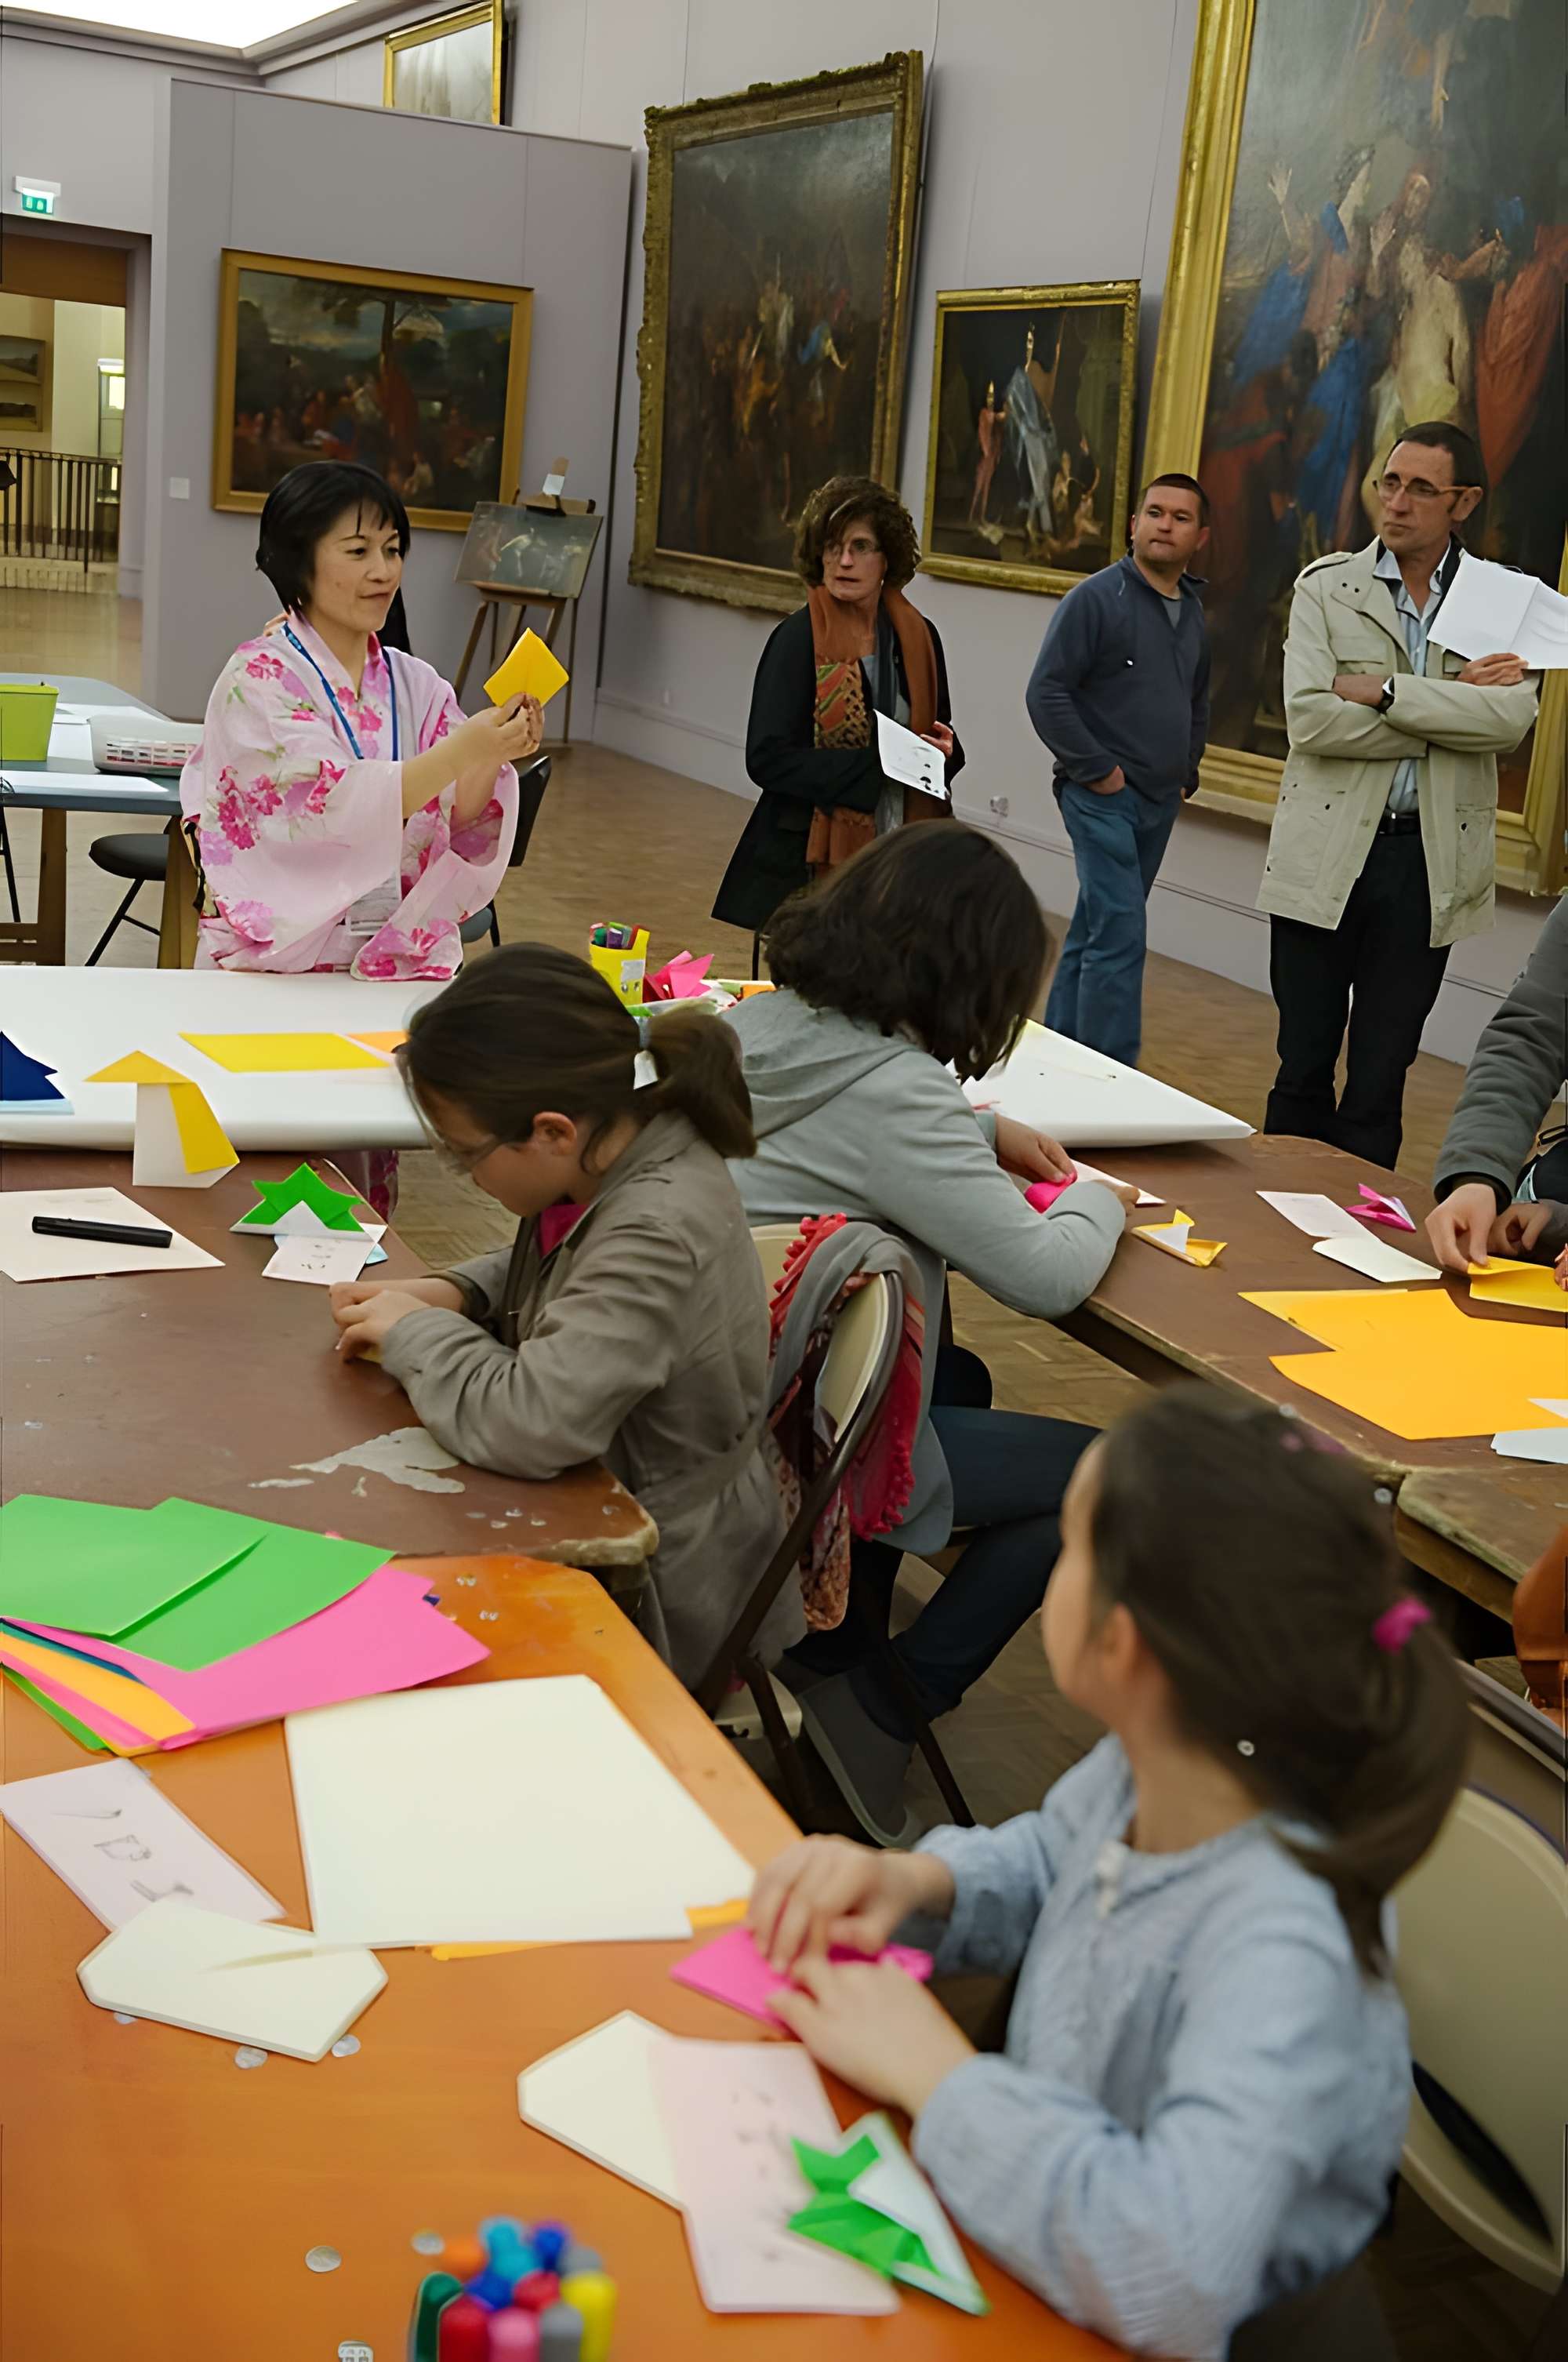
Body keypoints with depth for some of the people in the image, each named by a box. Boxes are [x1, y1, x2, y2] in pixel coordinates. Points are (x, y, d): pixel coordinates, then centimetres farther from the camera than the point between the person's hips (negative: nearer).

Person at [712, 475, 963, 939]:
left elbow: (940, 739, 22)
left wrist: (943, 752, -3)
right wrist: (875, 765, -19)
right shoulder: (797, 639, -6)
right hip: (810, 859, -4)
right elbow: (766, 758, -14)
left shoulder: (918, 637, 8)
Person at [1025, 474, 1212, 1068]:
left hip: (1159, 802, 7)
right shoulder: (1096, 598, -9)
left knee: (1095, 933, 13)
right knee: (1120, 936, -12)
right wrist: (1096, 769, -14)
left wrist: (1187, 773, 16)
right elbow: (1046, 692, -13)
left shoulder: (1193, 613, 12)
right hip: (1103, 796, -7)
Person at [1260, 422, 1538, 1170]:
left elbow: (1511, 718, -14)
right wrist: (1453, 706, -12)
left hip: (1431, 860, 1)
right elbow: (1310, 718, -14)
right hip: (1326, 852, -1)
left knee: (1382, 1074, 8)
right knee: (1304, 1065, 6)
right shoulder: (1325, 587, 1)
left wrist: (1384, 693, -17)